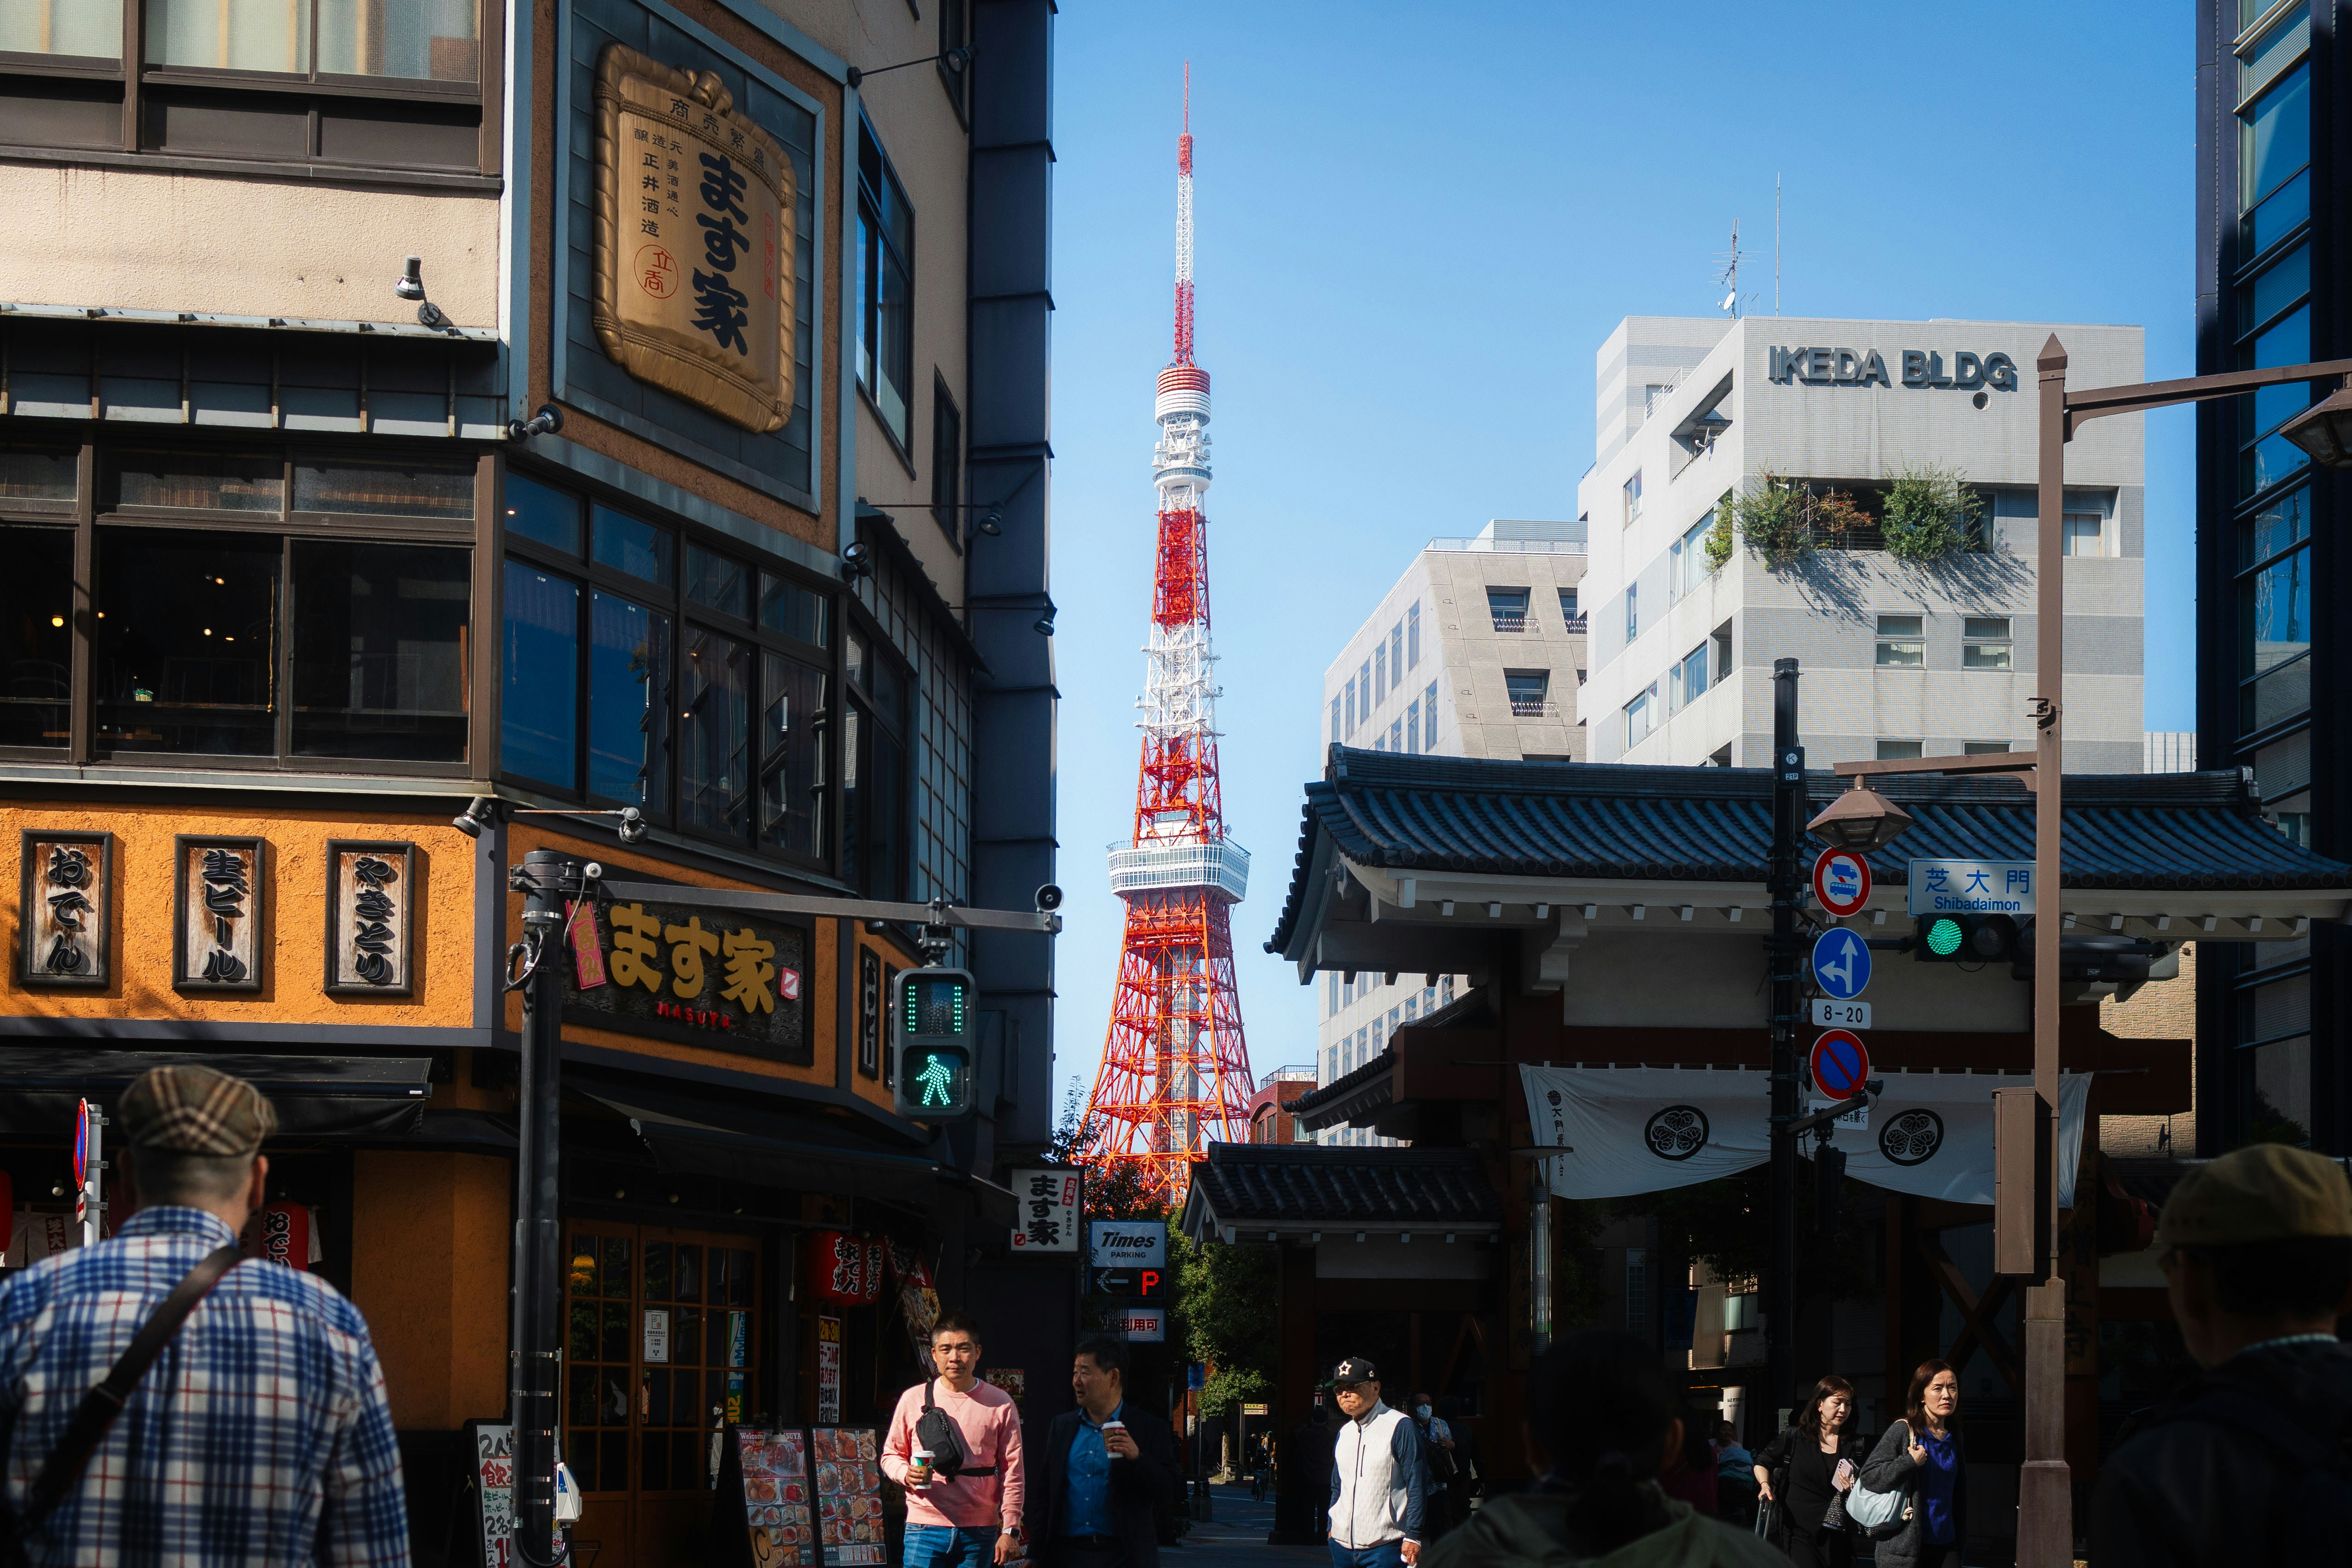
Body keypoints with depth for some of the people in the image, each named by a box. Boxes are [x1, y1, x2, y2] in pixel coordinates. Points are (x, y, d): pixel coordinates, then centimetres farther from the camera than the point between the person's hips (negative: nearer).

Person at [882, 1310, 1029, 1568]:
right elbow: (891, 1455, 14)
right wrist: (906, 1474, -10)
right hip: (925, 1529, 0)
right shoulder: (913, 1399, 5)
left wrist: (1010, 1531, -3)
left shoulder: (1000, 1404, 4)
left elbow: (1012, 1473, 3)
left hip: (979, 1533, 0)